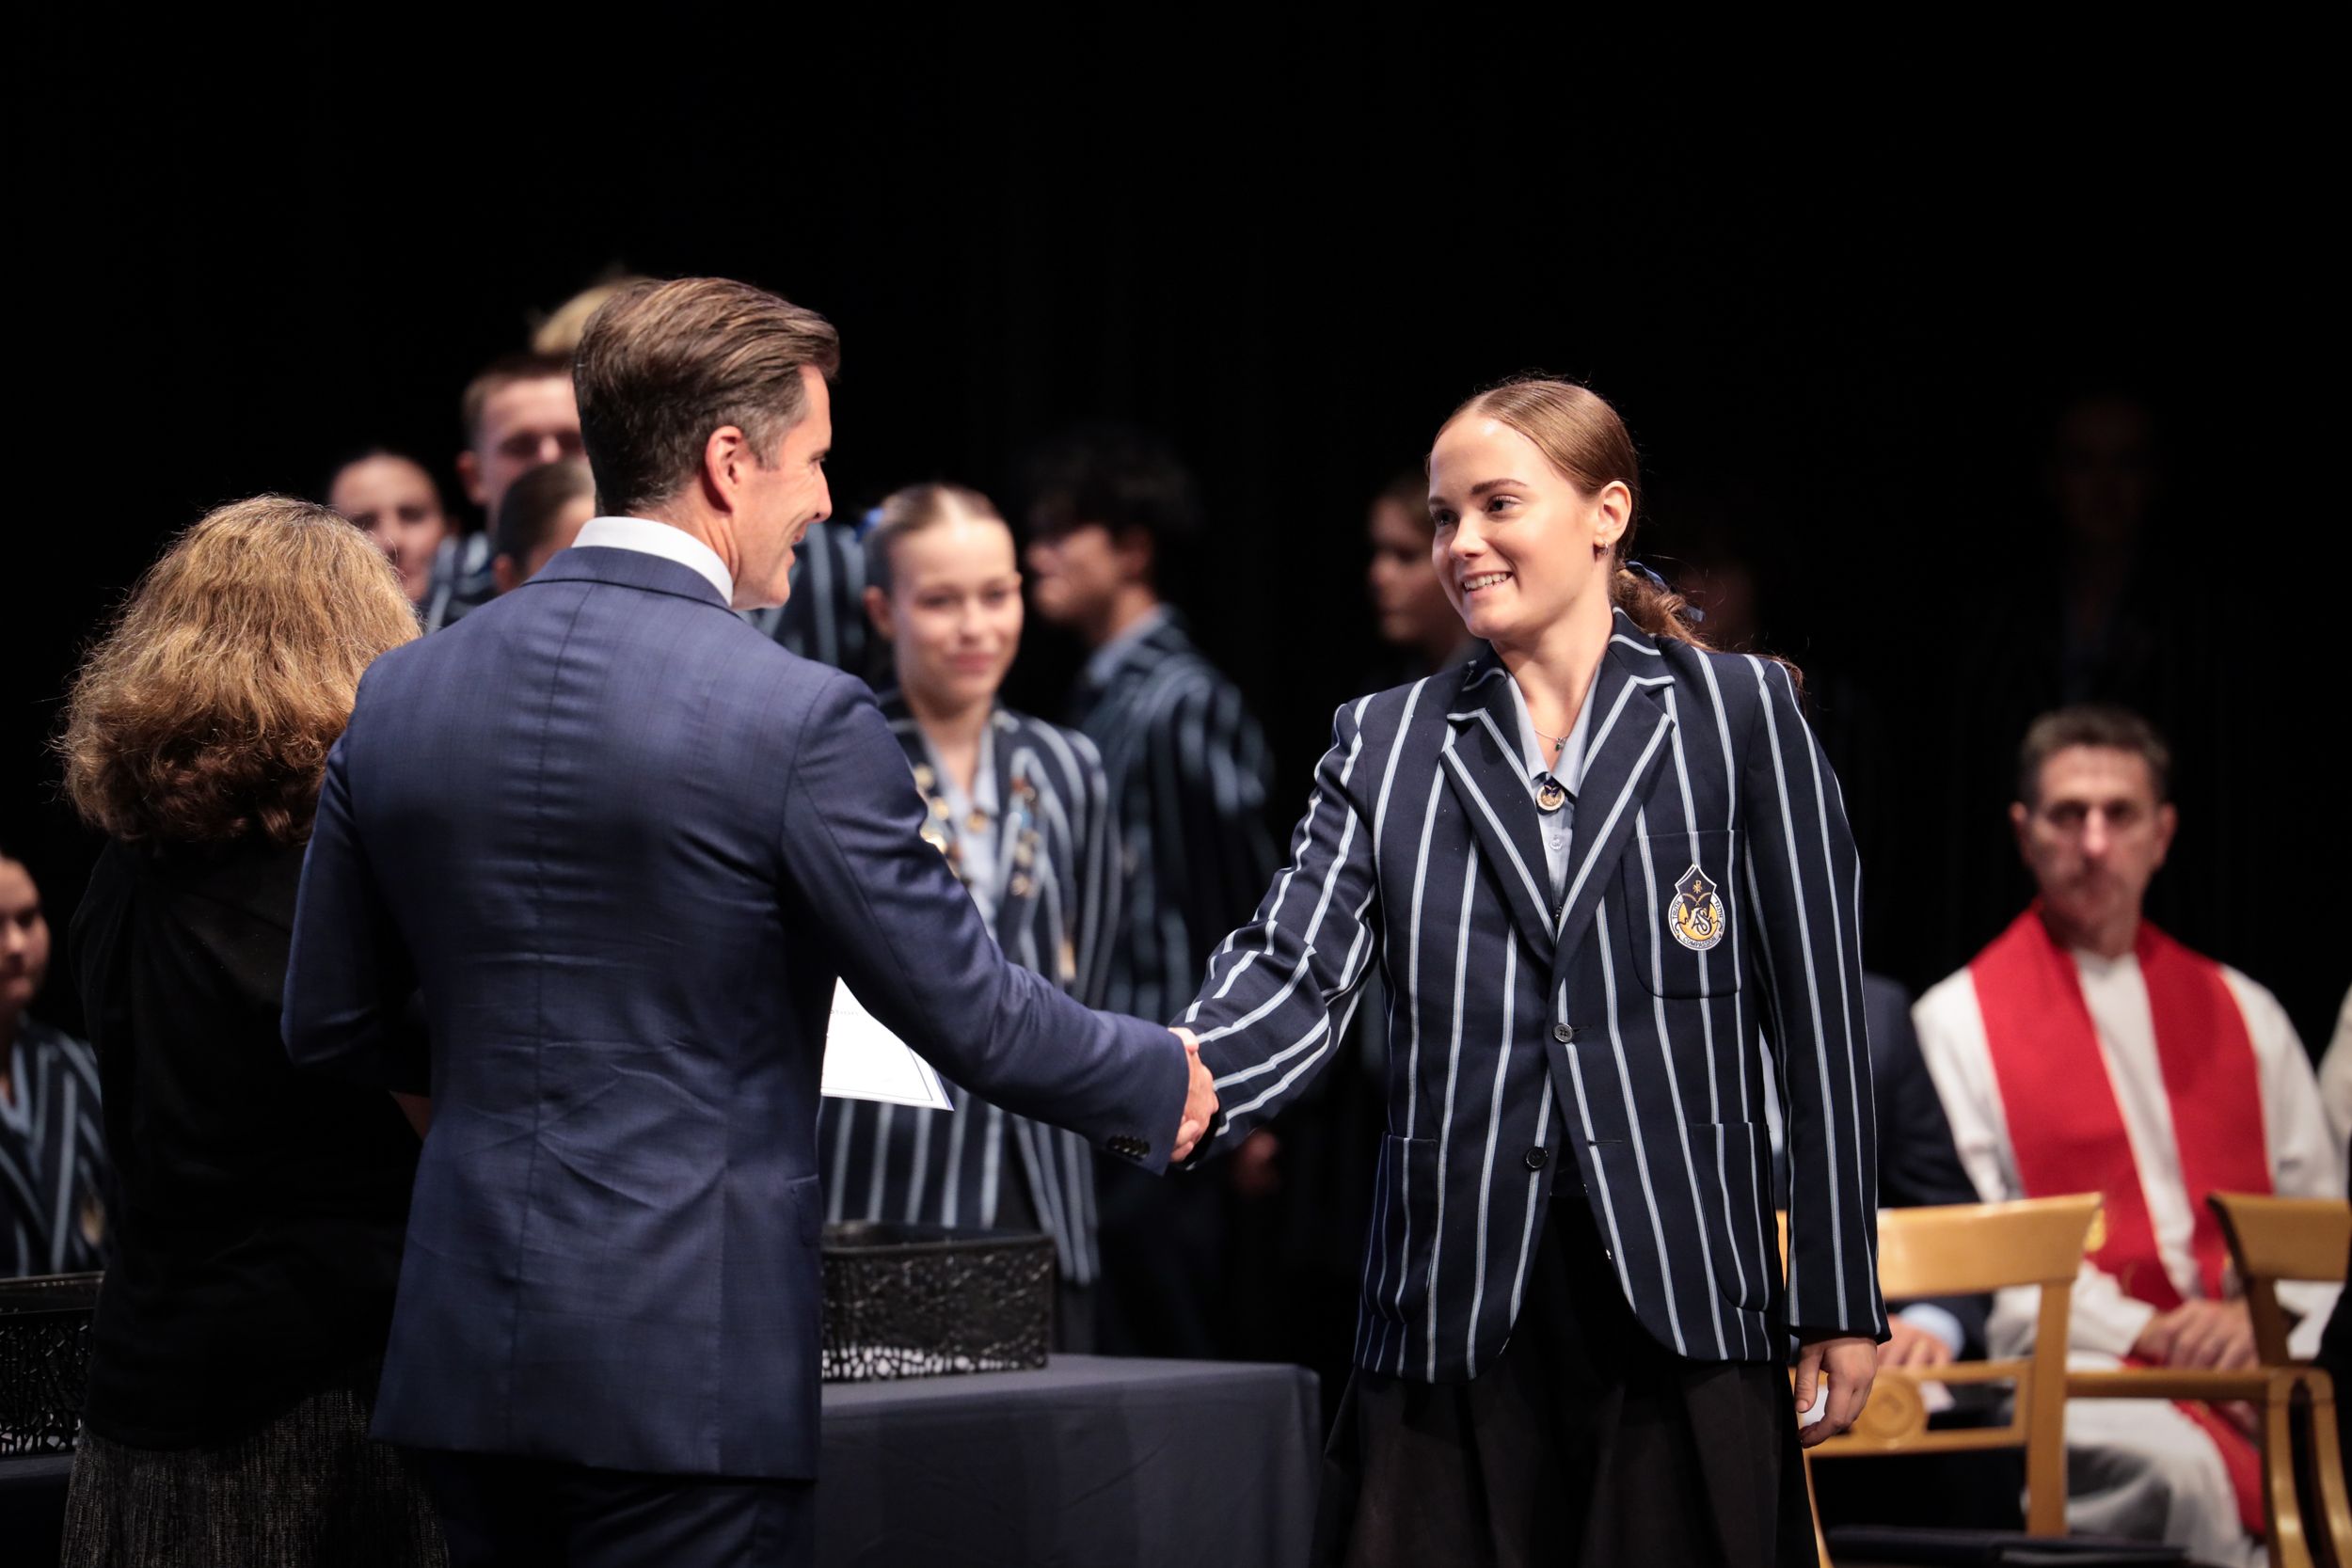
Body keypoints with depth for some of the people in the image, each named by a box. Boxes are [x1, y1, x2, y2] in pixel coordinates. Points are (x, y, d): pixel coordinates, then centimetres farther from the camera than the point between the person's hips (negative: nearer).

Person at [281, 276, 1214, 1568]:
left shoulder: (398, 699, 4)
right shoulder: (800, 721, -13)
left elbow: (330, 1029, 12)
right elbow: (970, 1014, -8)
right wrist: (1162, 1085, 12)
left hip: (464, 1354, 6)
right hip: (689, 1365, -6)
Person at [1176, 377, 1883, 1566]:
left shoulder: (1736, 713, 5)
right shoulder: (1385, 743, 13)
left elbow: (1818, 1019, 3)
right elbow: (1294, 975, -1)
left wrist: (1839, 1304, 0)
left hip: (1678, 1298, -2)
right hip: (1454, 1311, 2)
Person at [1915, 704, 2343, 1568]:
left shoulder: (2241, 1013, 23)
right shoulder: (1960, 1019, 10)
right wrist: (2141, 1329, -12)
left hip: (2255, 1359, 3)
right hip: (2076, 1367, -3)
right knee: (2170, 1463, -38)